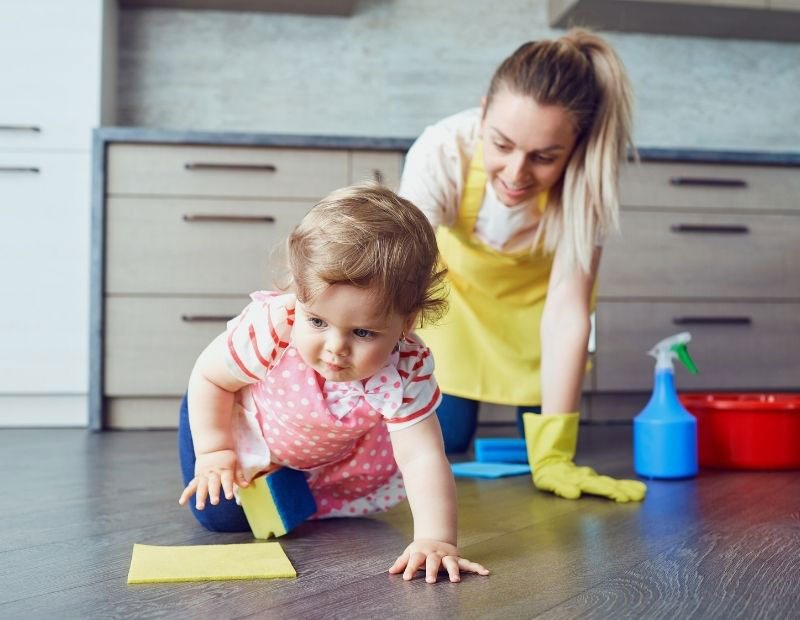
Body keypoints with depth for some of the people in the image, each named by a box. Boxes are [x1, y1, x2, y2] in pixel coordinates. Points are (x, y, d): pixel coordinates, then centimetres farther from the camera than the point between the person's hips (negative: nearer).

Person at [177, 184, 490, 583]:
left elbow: (423, 458, -37)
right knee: (223, 516, -8)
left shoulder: (404, 374, -37)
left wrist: (435, 539, -48)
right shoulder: (269, 329, -42)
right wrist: (213, 452, -18)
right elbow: (208, 376, -23)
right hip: (241, 422, -2)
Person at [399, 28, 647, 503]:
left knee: (538, 441, -2)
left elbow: (567, 310, -32)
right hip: (457, 273, 0)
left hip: (539, 282, 1)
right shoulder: (442, 151, -39)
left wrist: (552, 454, -34)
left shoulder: (587, 174, -34)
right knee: (445, 437, -4)